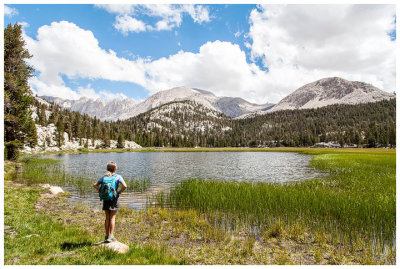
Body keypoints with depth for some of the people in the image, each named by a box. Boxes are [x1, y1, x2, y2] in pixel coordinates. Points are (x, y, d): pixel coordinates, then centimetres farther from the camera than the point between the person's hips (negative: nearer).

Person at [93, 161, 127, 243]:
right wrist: (119, 192, -5)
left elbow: (95, 185, 5)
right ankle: (111, 236, 5)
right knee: (112, 218, 4)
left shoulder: (104, 177, 6)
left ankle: (107, 236, 20)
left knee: (107, 218, 13)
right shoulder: (118, 177, -7)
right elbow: (124, 186, -19)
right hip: (114, 199, -4)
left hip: (105, 199, 4)